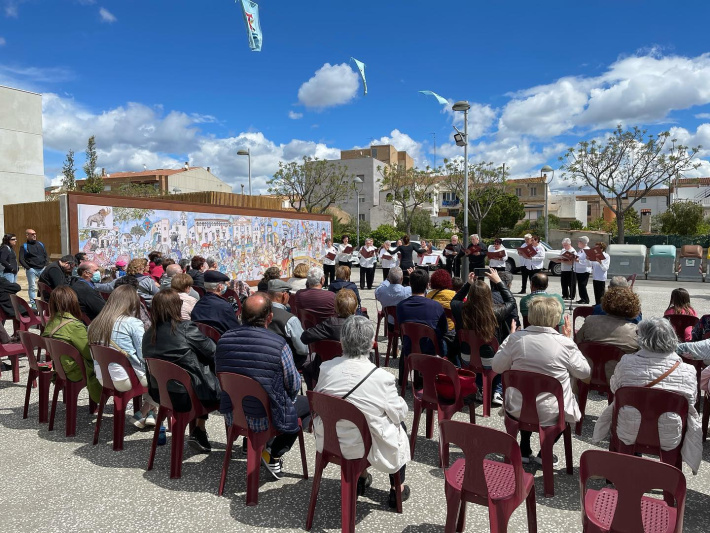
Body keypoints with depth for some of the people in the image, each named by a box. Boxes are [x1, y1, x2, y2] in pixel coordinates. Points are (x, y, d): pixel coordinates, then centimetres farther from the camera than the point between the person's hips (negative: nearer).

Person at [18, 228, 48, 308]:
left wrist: (45, 264, 3)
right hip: (31, 270, -3)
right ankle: (33, 303, 7)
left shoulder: (40, 244, 13)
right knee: (32, 287, 0)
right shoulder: (24, 247, 1)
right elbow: (21, 259, -4)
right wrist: (28, 268, -11)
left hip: (42, 268, 4)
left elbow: (46, 256, 16)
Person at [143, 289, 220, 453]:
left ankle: (198, 432, 28)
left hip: (160, 395, 7)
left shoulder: (148, 334, 0)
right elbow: (212, 351, -10)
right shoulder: (186, 329, -19)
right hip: (186, 396, -7)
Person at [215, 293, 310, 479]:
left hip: (232, 415, 6)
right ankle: (274, 455, 14)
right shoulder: (279, 345, -23)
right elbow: (293, 385, -11)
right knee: (306, 403, 18)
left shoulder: (223, 340, -9)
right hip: (266, 419, -6)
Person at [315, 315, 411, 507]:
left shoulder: (326, 368, -16)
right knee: (400, 426, 25)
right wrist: (401, 401, 11)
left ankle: (361, 477, 51)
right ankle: (396, 489, 37)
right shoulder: (382, 377, -25)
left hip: (329, 443, 4)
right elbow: (399, 414, -10)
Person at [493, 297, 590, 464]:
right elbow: (584, 372, -1)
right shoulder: (565, 343, -16)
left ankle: (524, 450, 37)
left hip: (517, 410, 2)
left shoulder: (515, 338, -13)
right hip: (551, 414, -2)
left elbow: (497, 367, -3)